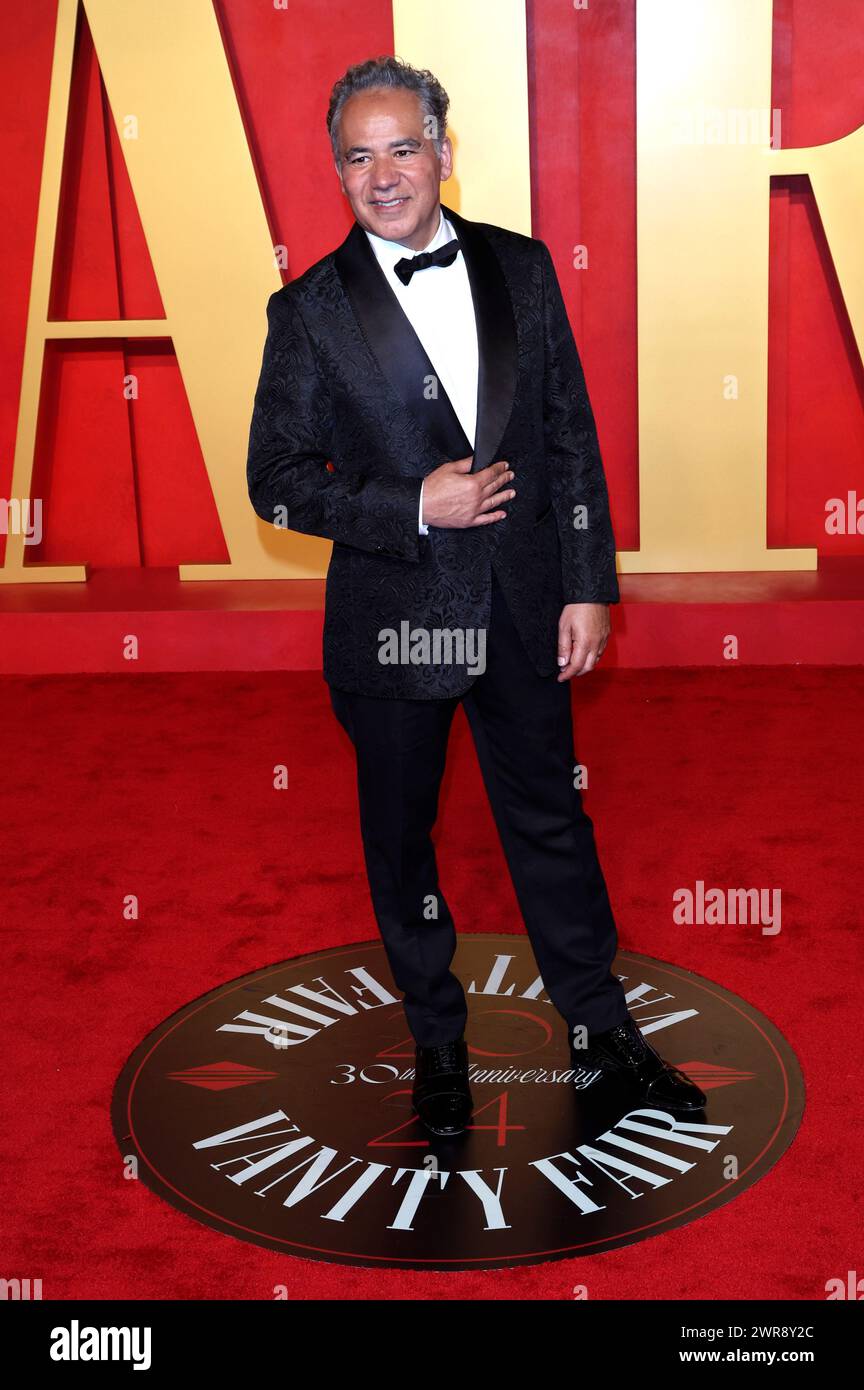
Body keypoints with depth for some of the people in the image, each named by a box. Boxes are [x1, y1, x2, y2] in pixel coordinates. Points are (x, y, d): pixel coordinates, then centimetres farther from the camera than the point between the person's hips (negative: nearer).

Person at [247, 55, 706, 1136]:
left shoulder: (521, 268, 2)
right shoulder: (310, 310, -6)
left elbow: (572, 436, 4)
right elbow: (276, 481, -5)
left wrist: (589, 584, 0)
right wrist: (413, 507, -17)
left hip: (523, 609, 2)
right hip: (391, 623, -1)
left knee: (551, 820, 14)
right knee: (400, 839, 13)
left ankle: (600, 1034, 32)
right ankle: (437, 1042, 34)